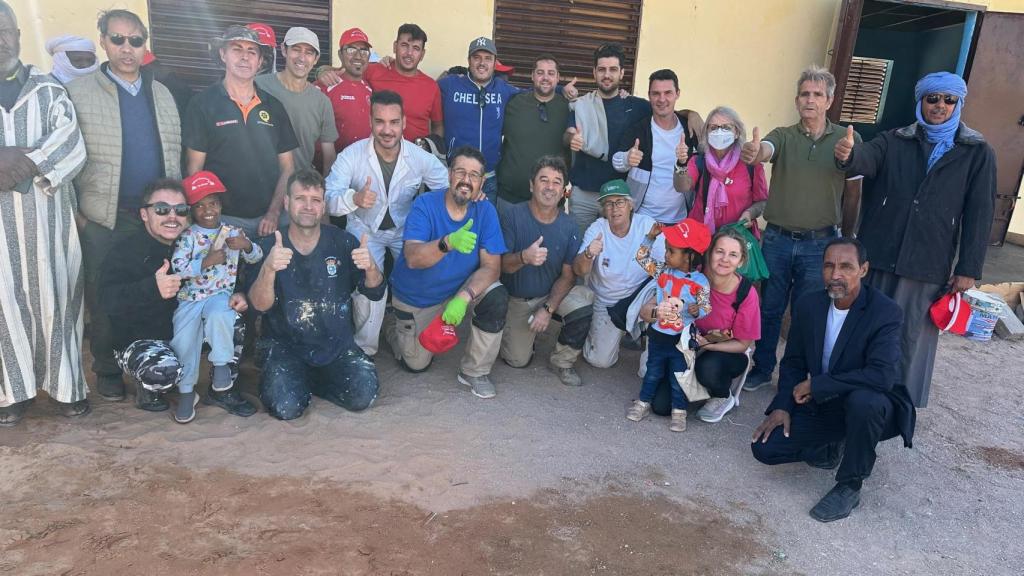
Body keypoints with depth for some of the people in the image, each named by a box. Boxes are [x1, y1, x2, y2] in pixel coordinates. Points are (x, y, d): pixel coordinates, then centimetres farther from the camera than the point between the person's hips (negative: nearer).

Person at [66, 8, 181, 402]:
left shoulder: (162, 94, 12)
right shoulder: (78, 92, 1)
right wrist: (72, 211, -8)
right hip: (104, 220, -2)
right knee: (104, 300, 6)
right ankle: (107, 372, 22)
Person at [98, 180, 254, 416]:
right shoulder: (127, 250, -16)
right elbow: (106, 300, -31)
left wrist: (233, 297, -13)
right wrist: (153, 287, -50)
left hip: (184, 332, 6)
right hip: (138, 341, -6)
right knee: (165, 369, -35)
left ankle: (222, 390, 3)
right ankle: (146, 389, 2)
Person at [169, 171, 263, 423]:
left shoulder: (232, 232, 7)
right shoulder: (187, 236, 0)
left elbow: (256, 257, 10)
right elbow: (177, 268, -10)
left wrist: (247, 245, -12)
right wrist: (205, 262, -22)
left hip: (221, 294, 0)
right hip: (190, 297, 1)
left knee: (218, 314, -35)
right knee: (182, 338, -15)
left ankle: (221, 364, -11)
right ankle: (186, 391, 6)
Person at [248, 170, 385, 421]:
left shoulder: (342, 241, -1)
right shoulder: (269, 247, -4)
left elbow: (375, 293, -5)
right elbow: (260, 305, -17)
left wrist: (370, 267, -28)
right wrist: (268, 268, -37)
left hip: (337, 346, 2)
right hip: (288, 348, -1)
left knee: (363, 396, -19)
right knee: (286, 408, -23)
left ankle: (311, 382, 11)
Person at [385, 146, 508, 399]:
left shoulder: (485, 211, -15)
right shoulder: (425, 204, -22)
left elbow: (491, 267, -21)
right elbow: (413, 258, -35)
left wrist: (463, 297, -37)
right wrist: (449, 243, -54)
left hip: (462, 286, 2)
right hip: (415, 296, -1)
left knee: (497, 297, -28)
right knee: (417, 364, 7)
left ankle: (474, 372, -7)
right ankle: (395, 330, 43)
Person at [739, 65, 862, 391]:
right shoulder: (783, 136, 1)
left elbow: (853, 194, 4)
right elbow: (765, 151, -23)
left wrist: (846, 241, 6)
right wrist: (753, 153, -47)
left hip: (820, 244, 0)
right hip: (777, 239, 1)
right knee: (769, 309, 11)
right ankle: (762, 369, 28)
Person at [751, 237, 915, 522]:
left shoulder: (886, 312, -21)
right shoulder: (808, 305, -5)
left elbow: (882, 376, -33)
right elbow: (793, 362, 5)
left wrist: (815, 385, -27)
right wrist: (783, 405, -9)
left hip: (867, 405, -4)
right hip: (819, 406, 4)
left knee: (863, 400, -40)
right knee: (764, 446, -12)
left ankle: (850, 486, -15)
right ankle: (833, 447, 16)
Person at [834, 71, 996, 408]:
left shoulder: (978, 153, 6)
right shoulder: (893, 141, 7)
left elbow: (979, 215, 2)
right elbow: (868, 160, -14)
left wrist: (968, 268, -3)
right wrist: (849, 156, -39)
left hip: (928, 265, -1)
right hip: (878, 255, 1)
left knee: (910, 337, 6)